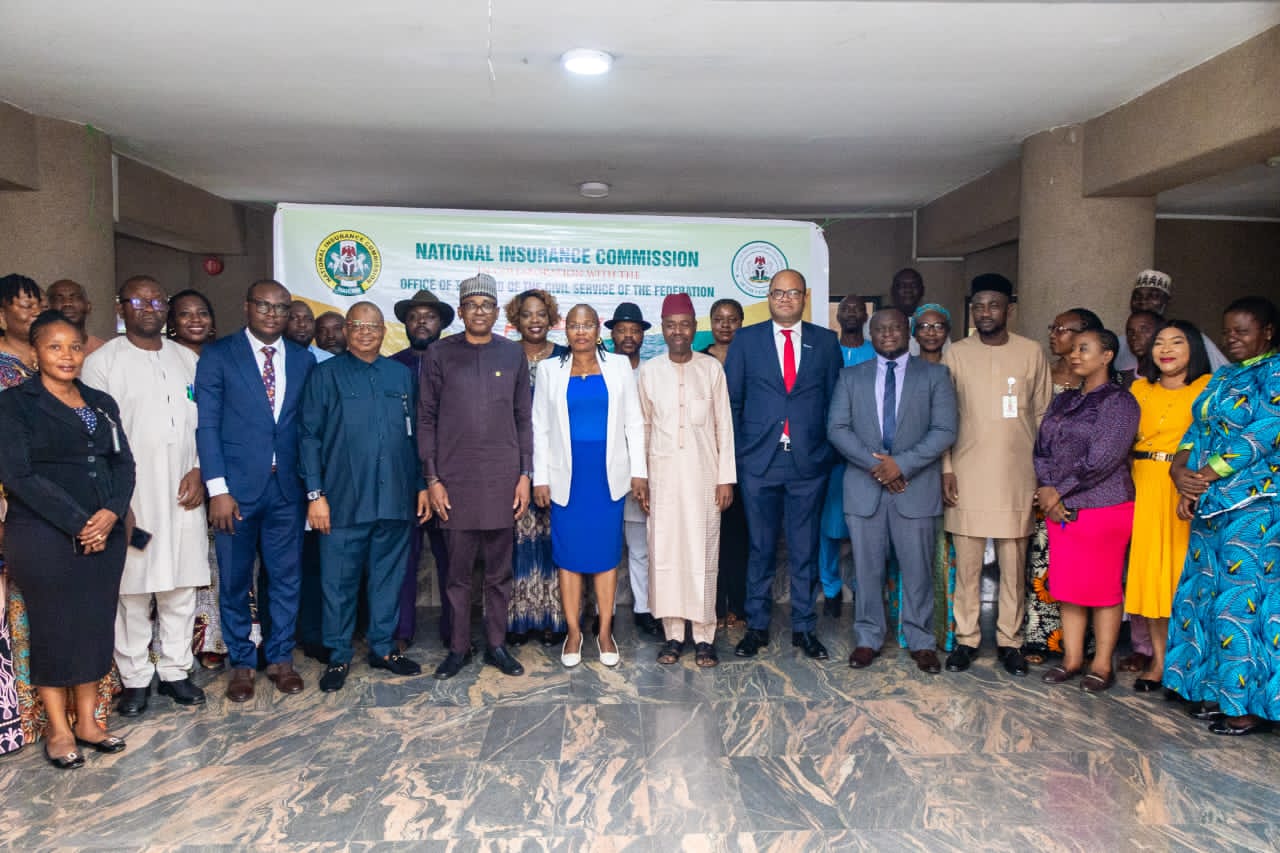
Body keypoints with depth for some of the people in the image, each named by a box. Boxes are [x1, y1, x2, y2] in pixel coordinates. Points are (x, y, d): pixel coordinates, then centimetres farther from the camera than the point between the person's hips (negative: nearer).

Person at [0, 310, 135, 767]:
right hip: (44, 538, -4)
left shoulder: (102, 403, 11)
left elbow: (123, 464, 7)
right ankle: (59, 730, 18)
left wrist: (111, 514, -11)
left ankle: (87, 722, 22)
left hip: (105, 535, 5)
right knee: (53, 627, 5)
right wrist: (77, 524, -15)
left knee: (95, 625, 9)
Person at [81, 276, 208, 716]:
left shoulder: (187, 360, 12)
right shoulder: (102, 362, 0)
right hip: (129, 497, -3)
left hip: (184, 494, 4)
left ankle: (175, 670, 20)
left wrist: (198, 470, -2)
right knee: (131, 590, 2)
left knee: (180, 588, 8)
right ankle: (135, 678, 15)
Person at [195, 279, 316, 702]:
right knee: (234, 581, 8)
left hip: (286, 488, 3)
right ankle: (241, 664, 24)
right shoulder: (218, 355, -1)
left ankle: (280, 658, 25)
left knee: (286, 578, 10)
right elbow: (207, 425, -5)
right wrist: (218, 489, -11)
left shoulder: (303, 359, 7)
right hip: (237, 486, -2)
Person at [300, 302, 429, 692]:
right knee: (339, 582, 5)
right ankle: (338, 656, 20)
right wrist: (315, 494, -8)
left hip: (395, 499, 3)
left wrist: (422, 485, 9)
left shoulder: (401, 375, 11)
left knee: (389, 577, 12)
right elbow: (309, 437, -2)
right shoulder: (326, 374, 1)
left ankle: (383, 648, 26)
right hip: (344, 500, -3)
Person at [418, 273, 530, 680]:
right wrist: (432, 479, -3)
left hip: (502, 478, 1)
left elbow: (524, 418, 8)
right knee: (458, 570, 7)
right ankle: (458, 647, 21)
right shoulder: (439, 354, 2)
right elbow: (426, 419, 2)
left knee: (499, 569, 9)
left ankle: (496, 644, 22)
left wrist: (525, 475, 2)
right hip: (454, 479, -1)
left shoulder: (513, 354, 6)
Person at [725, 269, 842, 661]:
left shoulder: (825, 341, 7)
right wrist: (735, 453, 0)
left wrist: (830, 451, 2)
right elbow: (730, 400, 5)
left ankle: (804, 627, 21)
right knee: (760, 549, 8)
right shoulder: (746, 339, 5)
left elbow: (834, 400, 8)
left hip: (808, 463, 1)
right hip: (759, 462, -1)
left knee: (805, 550, 8)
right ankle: (757, 626, 20)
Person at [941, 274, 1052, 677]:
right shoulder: (956, 354, 3)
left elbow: (1043, 415, 7)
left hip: (1017, 475, 1)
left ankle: (1009, 640, 18)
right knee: (966, 562, 4)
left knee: (1014, 563, 6)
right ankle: (965, 638, 15)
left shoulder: (1031, 352, 4)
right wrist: (945, 469, -3)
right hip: (967, 474, 0)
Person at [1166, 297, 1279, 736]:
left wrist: (1206, 477, -13)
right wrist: (1181, 472, -5)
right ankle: (1218, 690, 21)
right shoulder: (1221, 378, 18)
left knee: (1242, 597, -6)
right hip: (1209, 503, 8)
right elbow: (1197, 431, 13)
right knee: (1208, 592, 10)